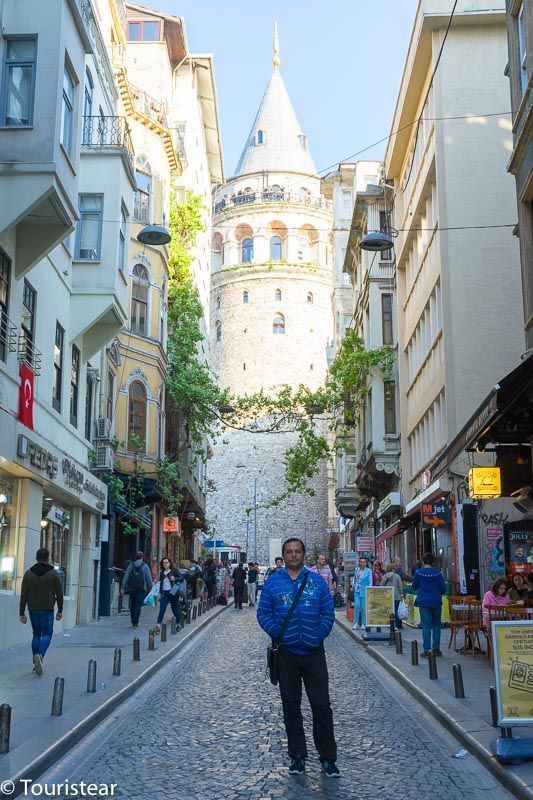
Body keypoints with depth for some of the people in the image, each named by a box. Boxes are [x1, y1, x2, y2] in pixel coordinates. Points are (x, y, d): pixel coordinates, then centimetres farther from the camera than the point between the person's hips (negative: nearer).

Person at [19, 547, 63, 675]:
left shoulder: (28, 574, 4)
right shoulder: (53, 573, -2)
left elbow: (23, 595, 1)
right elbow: (59, 594, 0)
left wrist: (22, 613, 4)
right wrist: (60, 610, 8)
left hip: (33, 609, 3)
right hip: (47, 609, -3)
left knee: (36, 634, 14)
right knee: (47, 634, 1)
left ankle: (36, 663, 13)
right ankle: (40, 655, -26)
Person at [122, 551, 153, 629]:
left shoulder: (131, 565, 2)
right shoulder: (145, 566, -5)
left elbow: (126, 577, 1)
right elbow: (148, 578, -5)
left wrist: (124, 587, 4)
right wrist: (149, 587, 4)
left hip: (132, 589, 3)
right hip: (141, 589, -3)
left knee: (132, 605, 13)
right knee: (138, 605, -1)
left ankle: (133, 622, 19)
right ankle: (135, 623, -7)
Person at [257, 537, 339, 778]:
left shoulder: (317, 581, 2)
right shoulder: (272, 582, 2)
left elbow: (328, 613, 3)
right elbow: (263, 613, 3)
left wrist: (319, 635, -9)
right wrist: (276, 632, -10)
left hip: (314, 652, 0)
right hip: (286, 653, 1)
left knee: (322, 706, 1)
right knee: (291, 706, 9)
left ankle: (328, 758, 11)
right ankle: (297, 756, 21)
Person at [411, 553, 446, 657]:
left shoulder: (418, 573, -6)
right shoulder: (437, 573, -6)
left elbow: (414, 587, 4)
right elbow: (443, 589, -3)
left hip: (423, 602, -1)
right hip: (436, 602, 1)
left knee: (426, 626, 2)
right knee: (436, 624, 15)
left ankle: (427, 650, -2)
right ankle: (436, 648, 16)